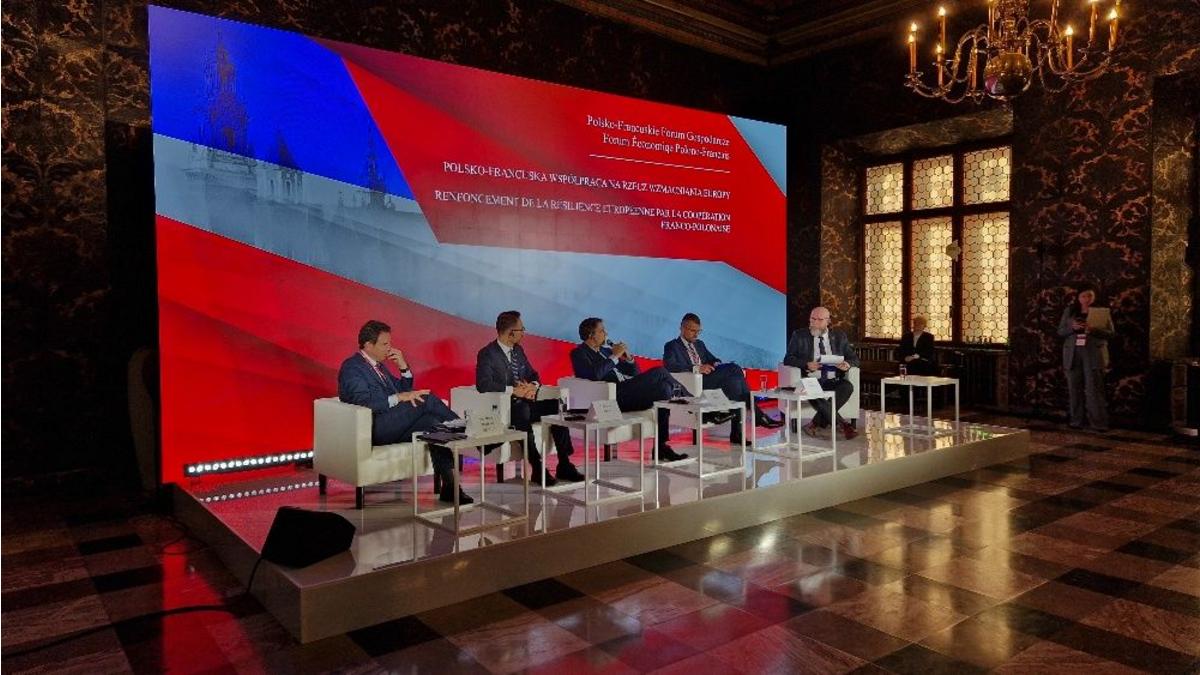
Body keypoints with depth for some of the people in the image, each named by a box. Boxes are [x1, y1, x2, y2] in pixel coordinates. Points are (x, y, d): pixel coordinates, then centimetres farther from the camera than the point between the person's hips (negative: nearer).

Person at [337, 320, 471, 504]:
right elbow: (365, 402, -18)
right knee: (426, 399, -23)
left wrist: (404, 367, 10)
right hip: (374, 429, -8)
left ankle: (449, 485, -28)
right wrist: (399, 398, -24)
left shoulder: (379, 365, 23)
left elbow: (403, 391, 26)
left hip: (391, 429, 8)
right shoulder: (351, 367, -2)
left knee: (432, 422, -22)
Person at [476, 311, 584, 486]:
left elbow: (534, 375, 19)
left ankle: (564, 465, -11)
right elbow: (483, 384, -21)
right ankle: (537, 468, -31)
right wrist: (514, 390, -25)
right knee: (523, 410, -38)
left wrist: (533, 386, -6)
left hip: (524, 404, 7)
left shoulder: (518, 350, 15)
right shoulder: (487, 354, -8)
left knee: (557, 405, -13)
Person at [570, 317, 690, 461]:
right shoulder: (579, 353, 3)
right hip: (612, 397, -8)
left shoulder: (605, 350, 26)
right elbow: (595, 374, -19)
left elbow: (634, 373, 25)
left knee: (663, 388, -19)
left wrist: (628, 357, 6)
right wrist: (614, 356, -11)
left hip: (627, 393, 8)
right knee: (660, 372, -20)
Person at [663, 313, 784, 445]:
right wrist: (696, 368, -23)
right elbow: (669, 366, -11)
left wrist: (717, 364, -4)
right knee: (734, 369, -25)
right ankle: (757, 415, -21)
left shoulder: (699, 344, 31)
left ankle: (736, 432, -32)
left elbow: (712, 359, 23)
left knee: (733, 378, -28)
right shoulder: (671, 346, 8)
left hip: (709, 379, 7)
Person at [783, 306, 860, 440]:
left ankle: (815, 424, -25)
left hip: (833, 381, 2)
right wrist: (806, 364, -18)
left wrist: (847, 364, -10)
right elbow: (788, 359, 2)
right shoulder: (799, 336, 9)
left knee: (847, 386, -30)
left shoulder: (840, 337, 15)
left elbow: (854, 358, 15)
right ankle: (842, 425, -29)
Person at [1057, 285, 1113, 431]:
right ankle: (1076, 421, 12)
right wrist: (1072, 328, -11)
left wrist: (1095, 330, -17)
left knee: (1094, 389, -6)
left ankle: (1099, 423, -2)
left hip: (1094, 355, -2)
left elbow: (1111, 332, 1)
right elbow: (1060, 331, 9)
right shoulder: (1069, 311, 10)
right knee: (1075, 388, 4)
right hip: (1073, 354, 2)